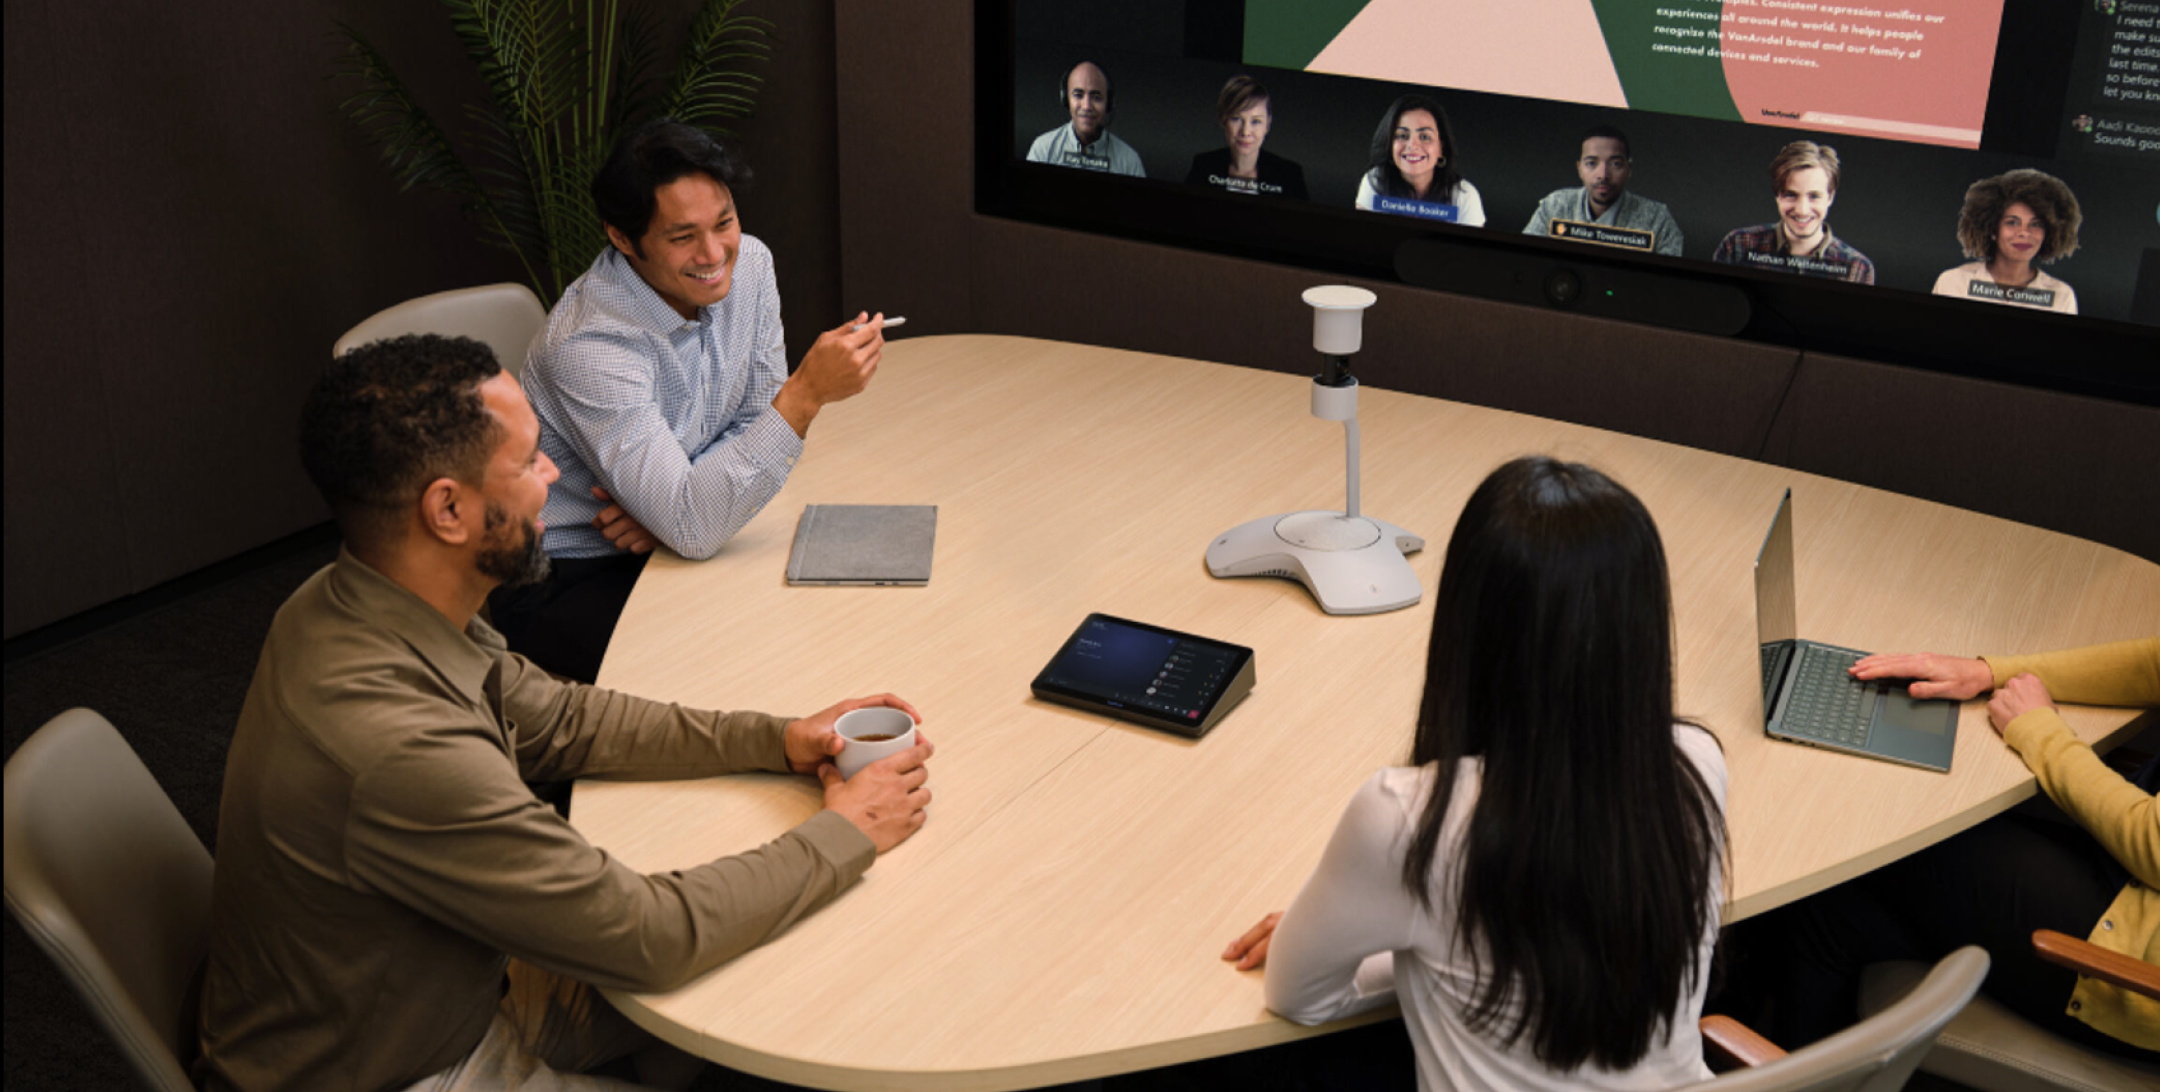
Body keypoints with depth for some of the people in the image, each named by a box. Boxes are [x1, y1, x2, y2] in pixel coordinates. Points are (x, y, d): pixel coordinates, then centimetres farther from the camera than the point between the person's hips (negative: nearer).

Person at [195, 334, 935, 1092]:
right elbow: (648, 936, -28)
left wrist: (776, 740, -1)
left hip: (446, 992, 8)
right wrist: (844, 835, -14)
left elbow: (553, 720, 7)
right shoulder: (397, 750, -38)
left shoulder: (352, 605, -9)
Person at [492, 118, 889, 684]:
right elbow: (692, 529, -34)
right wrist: (808, 393, -40)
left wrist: (683, 502, -17)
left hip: (687, 540, 7)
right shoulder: (588, 344, -30)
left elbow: (760, 425, 4)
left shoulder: (749, 263, -7)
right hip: (565, 581, -7)